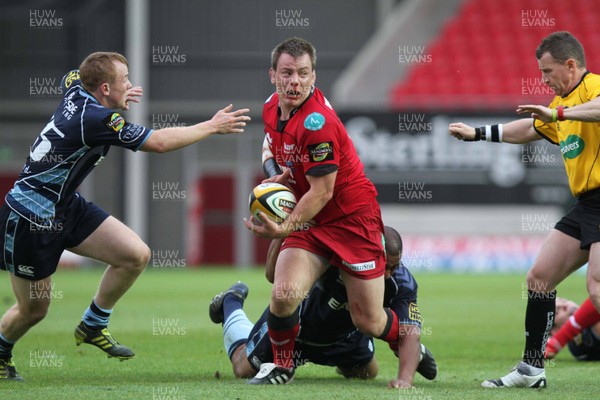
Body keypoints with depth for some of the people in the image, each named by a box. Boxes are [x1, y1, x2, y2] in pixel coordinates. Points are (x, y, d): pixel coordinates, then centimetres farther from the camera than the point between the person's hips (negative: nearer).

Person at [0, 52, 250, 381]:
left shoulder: (76, 92, -1)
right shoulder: (96, 119, -27)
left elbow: (70, 77, 28)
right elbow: (158, 142, -23)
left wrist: (118, 96, 25)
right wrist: (213, 126, -13)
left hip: (67, 206, 9)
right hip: (30, 217, -9)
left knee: (136, 255, -3)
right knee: (33, 310, 4)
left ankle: (92, 327, 15)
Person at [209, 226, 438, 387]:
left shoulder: (401, 283, -34)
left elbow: (409, 331, -41)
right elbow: (273, 275, -40)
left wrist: (405, 378, -58)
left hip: (343, 336, 3)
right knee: (244, 369, 15)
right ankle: (231, 303, 41)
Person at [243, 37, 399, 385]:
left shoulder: (317, 121, -24)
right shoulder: (272, 107, 1)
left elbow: (322, 191, -21)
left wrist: (285, 228, -26)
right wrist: (278, 178, 4)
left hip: (353, 219, -6)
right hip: (309, 221, 6)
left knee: (369, 321, -2)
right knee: (284, 295, -19)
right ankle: (282, 366, 5)